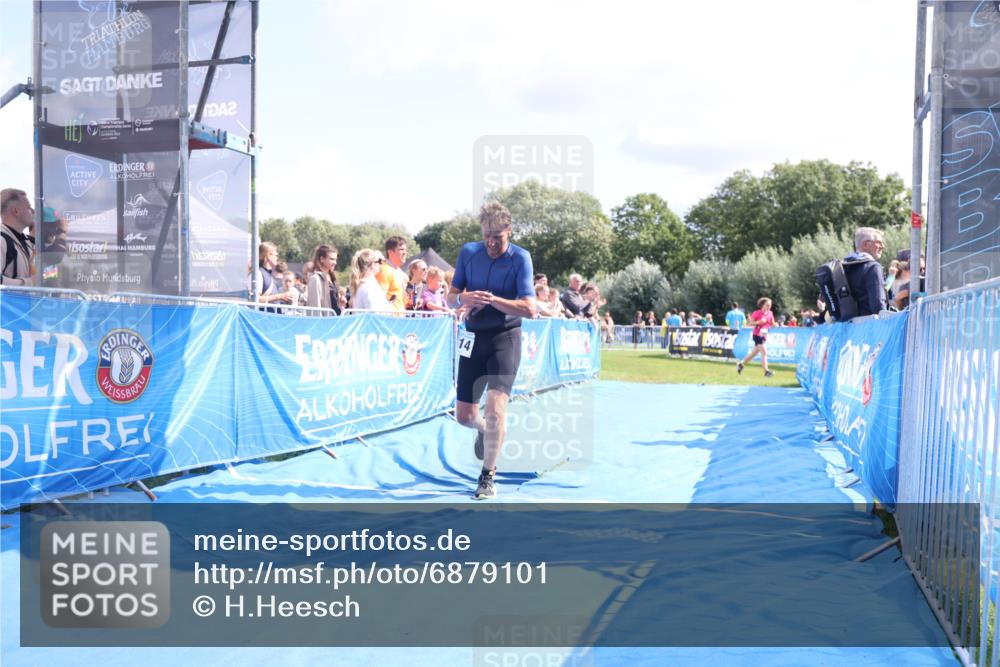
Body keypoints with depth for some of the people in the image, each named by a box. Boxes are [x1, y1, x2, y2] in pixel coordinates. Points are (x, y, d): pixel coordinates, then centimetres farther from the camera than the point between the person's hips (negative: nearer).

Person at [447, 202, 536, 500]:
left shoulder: (520, 258, -10)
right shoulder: (468, 252, 1)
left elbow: (529, 308, -17)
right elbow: (451, 296, 5)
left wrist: (492, 299, -26)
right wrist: (463, 298, -18)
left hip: (505, 338, -4)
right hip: (473, 338, 4)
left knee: (496, 404, -19)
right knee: (464, 416, 7)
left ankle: (488, 475, -1)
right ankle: (484, 430, 45)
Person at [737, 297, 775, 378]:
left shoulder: (770, 313, 6)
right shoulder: (757, 313, -11)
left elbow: (772, 324, 13)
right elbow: (751, 322, -10)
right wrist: (759, 322, -25)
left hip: (764, 335, 7)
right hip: (757, 335, -7)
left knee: (754, 353, 16)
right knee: (764, 352, -15)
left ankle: (741, 364, 33)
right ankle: (766, 371, -14)